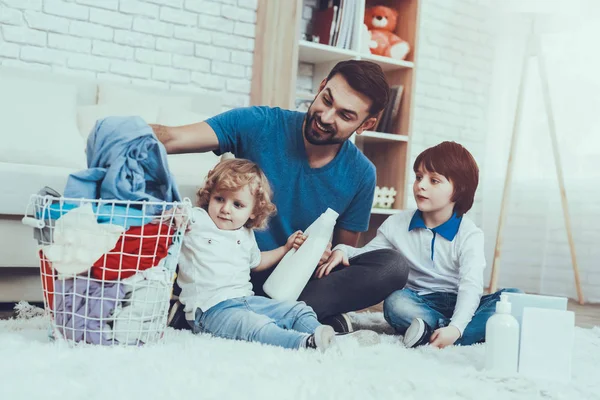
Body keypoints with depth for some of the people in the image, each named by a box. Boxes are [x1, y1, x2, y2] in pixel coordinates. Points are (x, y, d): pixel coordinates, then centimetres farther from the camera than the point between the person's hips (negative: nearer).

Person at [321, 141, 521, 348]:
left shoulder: (469, 235, -9)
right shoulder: (397, 224, 3)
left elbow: (471, 286, -21)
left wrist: (455, 328, -39)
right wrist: (343, 251, -15)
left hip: (460, 306, -1)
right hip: (419, 303, 1)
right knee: (395, 302, -32)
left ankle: (432, 332, -41)